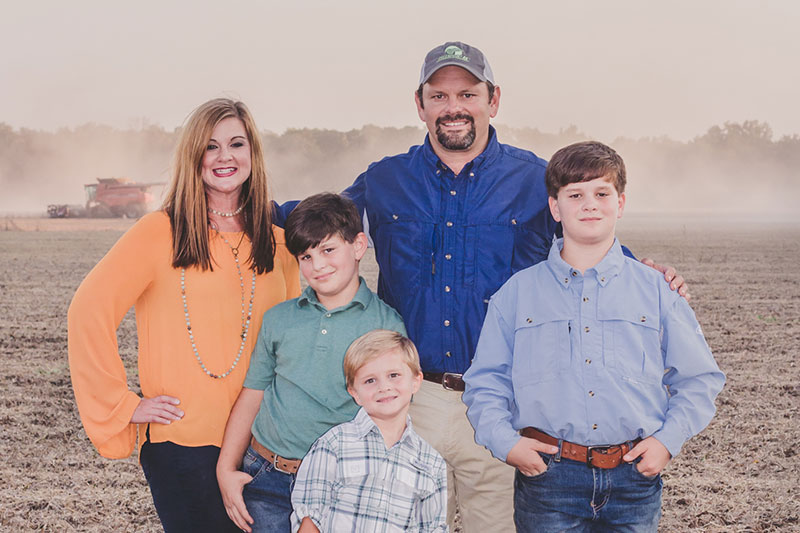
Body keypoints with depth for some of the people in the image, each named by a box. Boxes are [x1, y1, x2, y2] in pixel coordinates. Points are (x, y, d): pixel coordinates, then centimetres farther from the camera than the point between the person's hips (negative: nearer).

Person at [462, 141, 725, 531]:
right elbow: (485, 384, 7)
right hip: (548, 477, -1)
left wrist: (668, 440, -2)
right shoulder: (516, 293, 6)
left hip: (633, 477, 1)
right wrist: (504, 440, -9)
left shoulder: (656, 290, 7)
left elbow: (699, 380, 11)